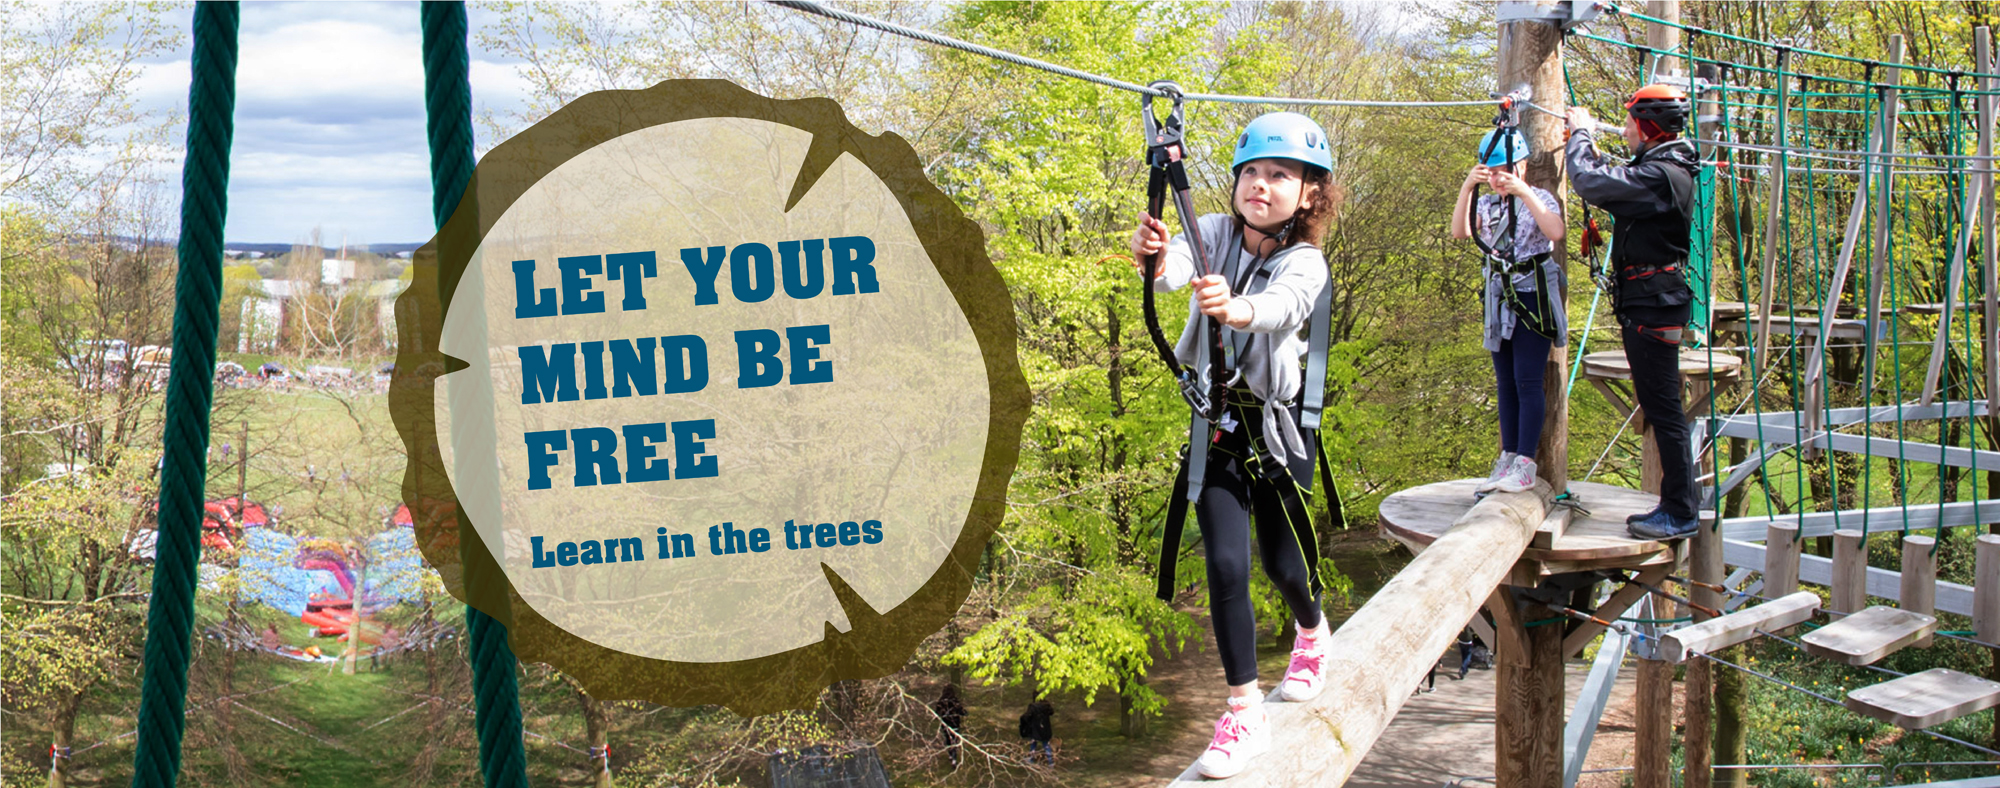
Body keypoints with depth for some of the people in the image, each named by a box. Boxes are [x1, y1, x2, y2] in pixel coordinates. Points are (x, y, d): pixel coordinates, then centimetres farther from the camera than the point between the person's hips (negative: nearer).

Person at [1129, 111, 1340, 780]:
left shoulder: (1305, 263, -15)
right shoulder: (1214, 233, -9)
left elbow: (1280, 306, -39)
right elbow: (1179, 266, -32)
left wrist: (1236, 308, -62)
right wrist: (1157, 259, -58)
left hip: (1275, 423, -1)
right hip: (1215, 421, 1)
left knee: (1283, 562, 7)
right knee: (1226, 563, -9)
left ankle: (1313, 634, 44)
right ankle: (1245, 712, 0)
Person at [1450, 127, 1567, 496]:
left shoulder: (1539, 199, -3)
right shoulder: (1487, 205, 10)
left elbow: (1556, 232, -24)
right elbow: (1459, 232, -8)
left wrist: (1524, 193, -26)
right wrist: (1466, 188, -20)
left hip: (1534, 296, -6)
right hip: (1500, 298, 6)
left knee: (1527, 380, -10)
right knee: (1506, 382, 8)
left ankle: (1525, 464, -10)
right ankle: (1507, 460, 12)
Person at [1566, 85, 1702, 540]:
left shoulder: (1661, 175, -19)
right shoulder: (1663, 169, 14)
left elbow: (1590, 183, -21)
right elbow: (1614, 187, 26)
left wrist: (1581, 133, -4)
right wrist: (1589, 145, 17)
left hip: (1653, 306, -11)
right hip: (1645, 303, 11)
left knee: (1663, 408, -7)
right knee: (1658, 407, 14)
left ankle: (1680, 514, -3)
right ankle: (1679, 503, 21)